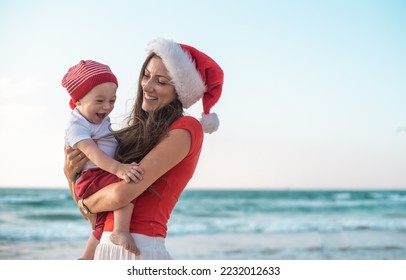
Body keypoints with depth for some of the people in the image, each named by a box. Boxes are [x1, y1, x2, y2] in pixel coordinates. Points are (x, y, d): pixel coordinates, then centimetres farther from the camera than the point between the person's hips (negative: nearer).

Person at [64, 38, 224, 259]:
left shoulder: (185, 129, -8)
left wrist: (86, 204, 1)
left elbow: (123, 193, -17)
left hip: (138, 251, -6)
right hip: (108, 248, 6)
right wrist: (71, 174, -4)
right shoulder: (139, 132, 14)